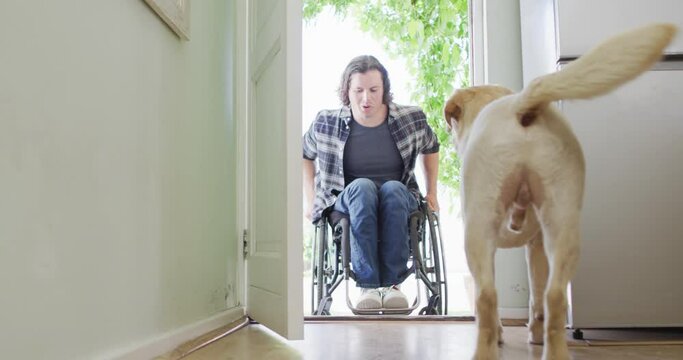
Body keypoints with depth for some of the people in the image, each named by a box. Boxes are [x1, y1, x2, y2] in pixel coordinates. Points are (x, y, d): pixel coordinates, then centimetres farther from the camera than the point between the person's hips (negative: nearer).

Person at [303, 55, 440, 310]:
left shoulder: (411, 119, -1)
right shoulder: (326, 124, -3)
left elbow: (431, 148, 20)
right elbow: (305, 156, 16)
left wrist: (432, 192, 18)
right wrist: (310, 200, 9)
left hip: (399, 202, 1)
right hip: (348, 202, 0)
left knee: (393, 188, -35)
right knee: (362, 186, -36)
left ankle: (392, 282, -33)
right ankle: (368, 285, -39)